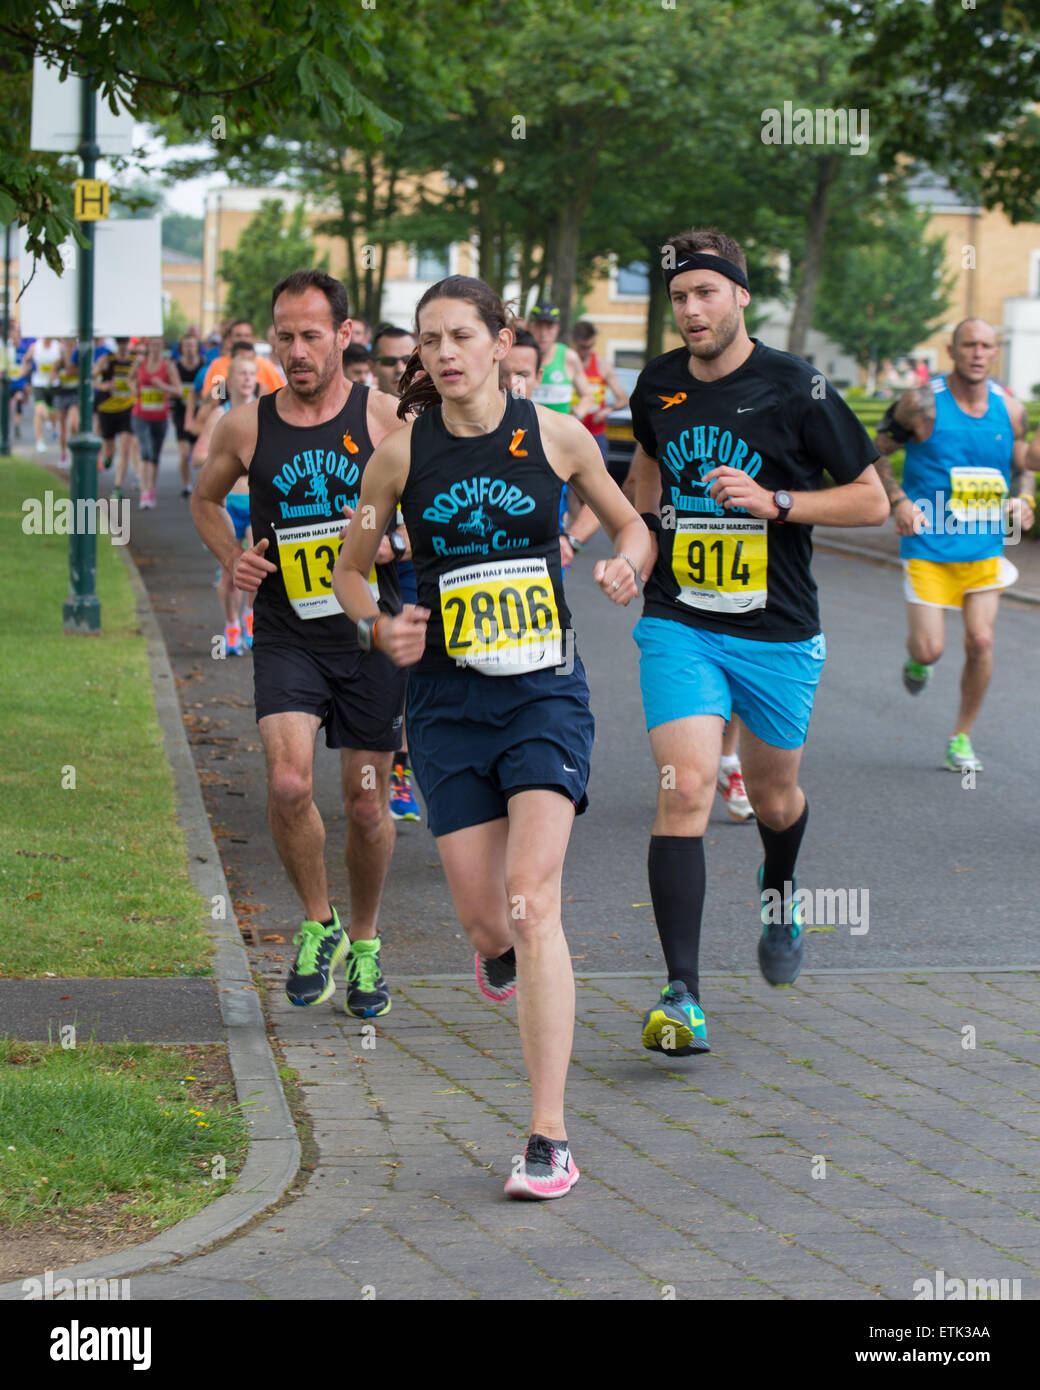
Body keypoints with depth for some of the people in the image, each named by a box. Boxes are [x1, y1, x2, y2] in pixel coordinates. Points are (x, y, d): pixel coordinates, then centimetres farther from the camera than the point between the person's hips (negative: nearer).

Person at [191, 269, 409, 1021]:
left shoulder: (385, 417, -4)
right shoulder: (246, 425, 1)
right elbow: (206, 499, 20)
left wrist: (395, 540, -12)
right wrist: (233, 559, 3)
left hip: (372, 634, 0)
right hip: (288, 638, 0)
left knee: (367, 803, 6)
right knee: (289, 783, -19)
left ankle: (364, 944, 29)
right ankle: (319, 925, 5)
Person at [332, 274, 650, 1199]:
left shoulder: (554, 436, -1)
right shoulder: (402, 453, 1)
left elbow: (629, 524, 15)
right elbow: (351, 569, 13)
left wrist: (625, 565, -7)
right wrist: (377, 628, -7)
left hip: (545, 690, -2)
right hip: (449, 700, 2)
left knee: (533, 901, -15)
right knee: (479, 910, 2)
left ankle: (551, 1141, -13)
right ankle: (501, 952, 45)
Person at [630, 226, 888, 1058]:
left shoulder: (795, 389, -9)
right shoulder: (658, 385, 3)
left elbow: (871, 499, -6)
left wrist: (772, 502, -17)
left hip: (778, 631, -1)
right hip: (678, 626, 1)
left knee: (773, 795, 17)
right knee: (686, 788, -17)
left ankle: (779, 890, 54)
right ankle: (682, 996, -20)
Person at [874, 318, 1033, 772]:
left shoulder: (1010, 409, 2)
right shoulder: (922, 403, -10)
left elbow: (1021, 468, 17)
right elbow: (875, 454, 0)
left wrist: (1022, 499, -5)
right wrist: (898, 501, -14)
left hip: (984, 545, 3)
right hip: (928, 543, -3)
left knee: (980, 640, -6)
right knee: (930, 649, -8)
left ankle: (961, 738, 13)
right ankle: (916, 658, 32)